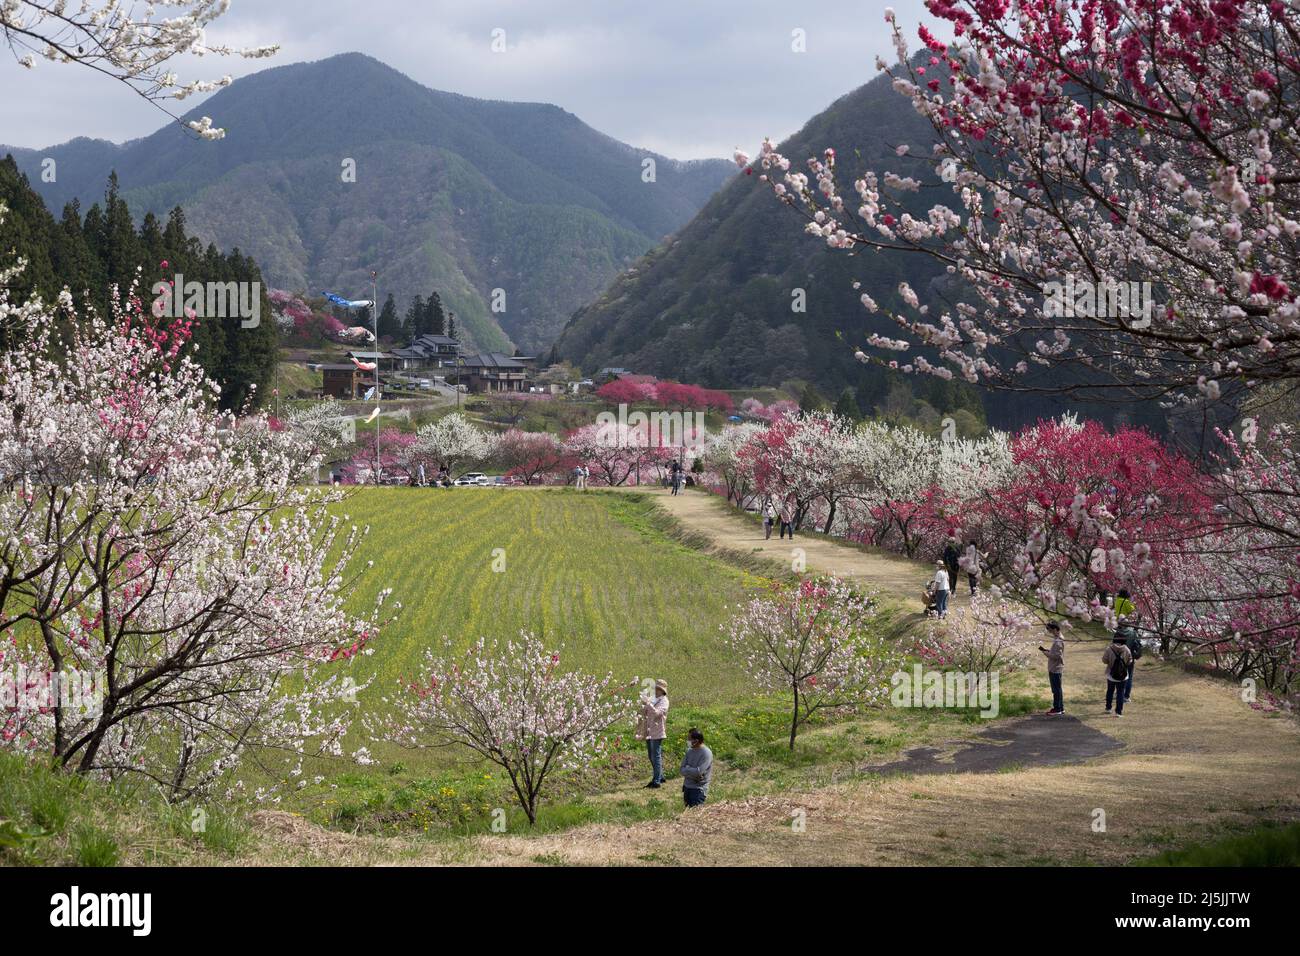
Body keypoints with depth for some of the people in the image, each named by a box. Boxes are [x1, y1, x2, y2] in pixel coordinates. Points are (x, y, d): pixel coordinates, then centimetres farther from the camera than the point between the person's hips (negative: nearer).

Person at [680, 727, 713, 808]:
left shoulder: (706, 753, -15)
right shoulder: (689, 751, 5)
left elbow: (699, 772, -22)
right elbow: (682, 770, 2)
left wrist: (687, 769, -8)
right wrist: (692, 770, -15)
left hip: (698, 789, -7)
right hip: (687, 787, 7)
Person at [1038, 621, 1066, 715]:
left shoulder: (1058, 641, -20)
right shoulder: (1057, 639, 11)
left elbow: (1056, 655, -24)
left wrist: (1045, 652, -15)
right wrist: (1046, 649, 6)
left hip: (1055, 669, -10)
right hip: (1055, 668, 10)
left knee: (1056, 689, -3)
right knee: (1057, 689, 16)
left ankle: (1057, 709, 2)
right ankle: (1060, 708, 23)